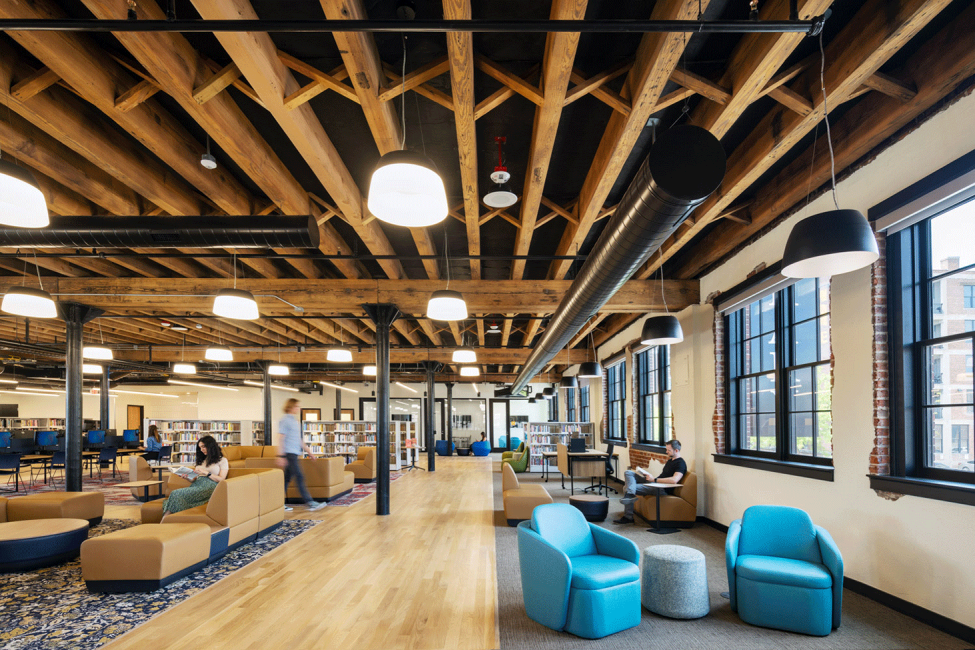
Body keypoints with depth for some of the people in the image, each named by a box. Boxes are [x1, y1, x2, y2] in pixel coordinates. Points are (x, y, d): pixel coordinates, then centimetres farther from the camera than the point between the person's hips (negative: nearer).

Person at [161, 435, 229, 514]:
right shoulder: (202, 460, 30)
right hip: (197, 484, 6)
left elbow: (221, 479, -2)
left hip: (209, 487, -6)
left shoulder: (222, 460, 10)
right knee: (174, 493, -27)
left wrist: (206, 473, -10)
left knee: (176, 494, -28)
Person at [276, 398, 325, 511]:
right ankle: (309, 502, -11)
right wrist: (281, 456, -21)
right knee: (299, 477, -10)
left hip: (294, 453, 9)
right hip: (288, 453, -9)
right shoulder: (285, 420, -9)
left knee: (287, 478, 9)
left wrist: (308, 451, 24)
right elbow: (280, 438, -15)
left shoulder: (295, 421, 19)